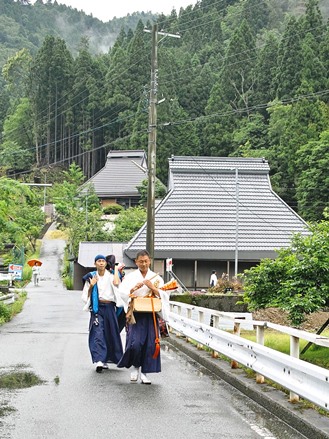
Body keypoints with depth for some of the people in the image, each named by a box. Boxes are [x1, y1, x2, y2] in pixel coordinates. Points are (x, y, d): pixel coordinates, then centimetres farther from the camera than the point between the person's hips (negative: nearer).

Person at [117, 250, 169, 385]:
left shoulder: (156, 278, 10)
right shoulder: (130, 277, 6)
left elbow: (164, 296, 2)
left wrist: (152, 287, -12)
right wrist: (134, 289, -16)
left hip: (150, 315, 2)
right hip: (135, 315, -2)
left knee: (150, 344, -3)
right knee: (135, 343, -14)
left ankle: (144, 373, 8)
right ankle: (135, 366, 11)